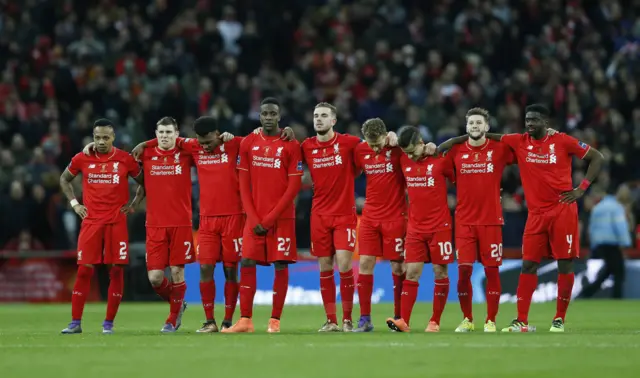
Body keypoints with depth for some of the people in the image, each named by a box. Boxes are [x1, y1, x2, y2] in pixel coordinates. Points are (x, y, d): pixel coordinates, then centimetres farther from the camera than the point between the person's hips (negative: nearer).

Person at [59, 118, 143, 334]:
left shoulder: (125, 160, 0)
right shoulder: (82, 159, 2)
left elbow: (144, 182, 13)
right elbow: (64, 179, 19)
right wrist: (74, 203, 8)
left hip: (117, 221, 0)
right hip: (91, 221, 0)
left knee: (116, 270, -2)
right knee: (84, 270, -4)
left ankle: (109, 322, 6)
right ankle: (75, 322, 0)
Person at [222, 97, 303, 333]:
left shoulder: (290, 145, -3)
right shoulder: (248, 144, 7)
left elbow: (294, 186, -6)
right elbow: (244, 184, 8)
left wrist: (271, 218, -10)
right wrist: (253, 218, -3)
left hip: (282, 217, -3)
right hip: (254, 218, 3)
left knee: (280, 266, -3)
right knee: (246, 264, -3)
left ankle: (275, 320, 3)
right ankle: (245, 320, 0)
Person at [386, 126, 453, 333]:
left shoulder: (440, 160, -6)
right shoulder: (404, 162, 3)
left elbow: (458, 181, 5)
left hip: (439, 226, -3)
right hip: (415, 228, 3)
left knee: (440, 272, 1)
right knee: (412, 272, -4)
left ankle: (435, 321, 8)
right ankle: (404, 320, -9)